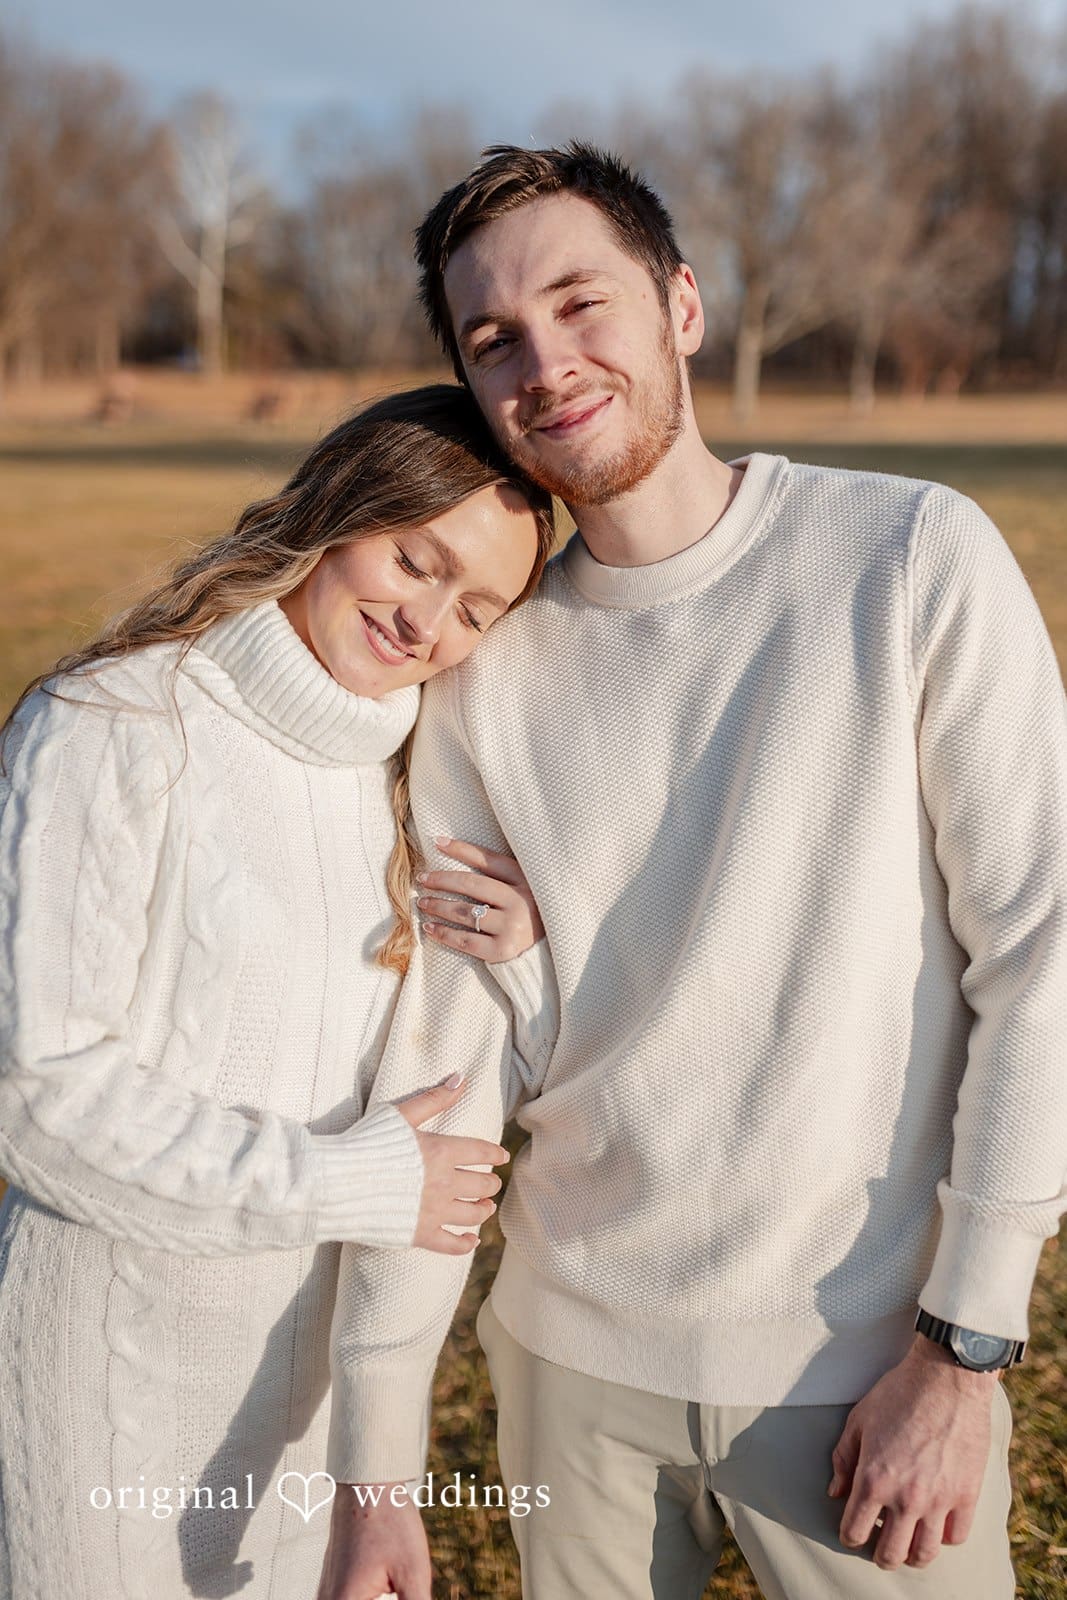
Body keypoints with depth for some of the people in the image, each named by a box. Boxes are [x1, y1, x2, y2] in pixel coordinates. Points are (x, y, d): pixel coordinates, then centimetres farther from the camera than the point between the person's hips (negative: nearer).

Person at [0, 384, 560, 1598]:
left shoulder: (418, 764, 3)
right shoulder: (111, 729, -17)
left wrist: (521, 956, -14)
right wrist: (351, 1184, -19)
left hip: (333, 1326, 6)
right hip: (126, 1321, -5)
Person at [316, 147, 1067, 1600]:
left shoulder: (917, 559, -12)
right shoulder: (484, 671, -3)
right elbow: (444, 1051, -4)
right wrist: (374, 1464, -5)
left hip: (869, 1361, -2)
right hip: (574, 1347, 3)